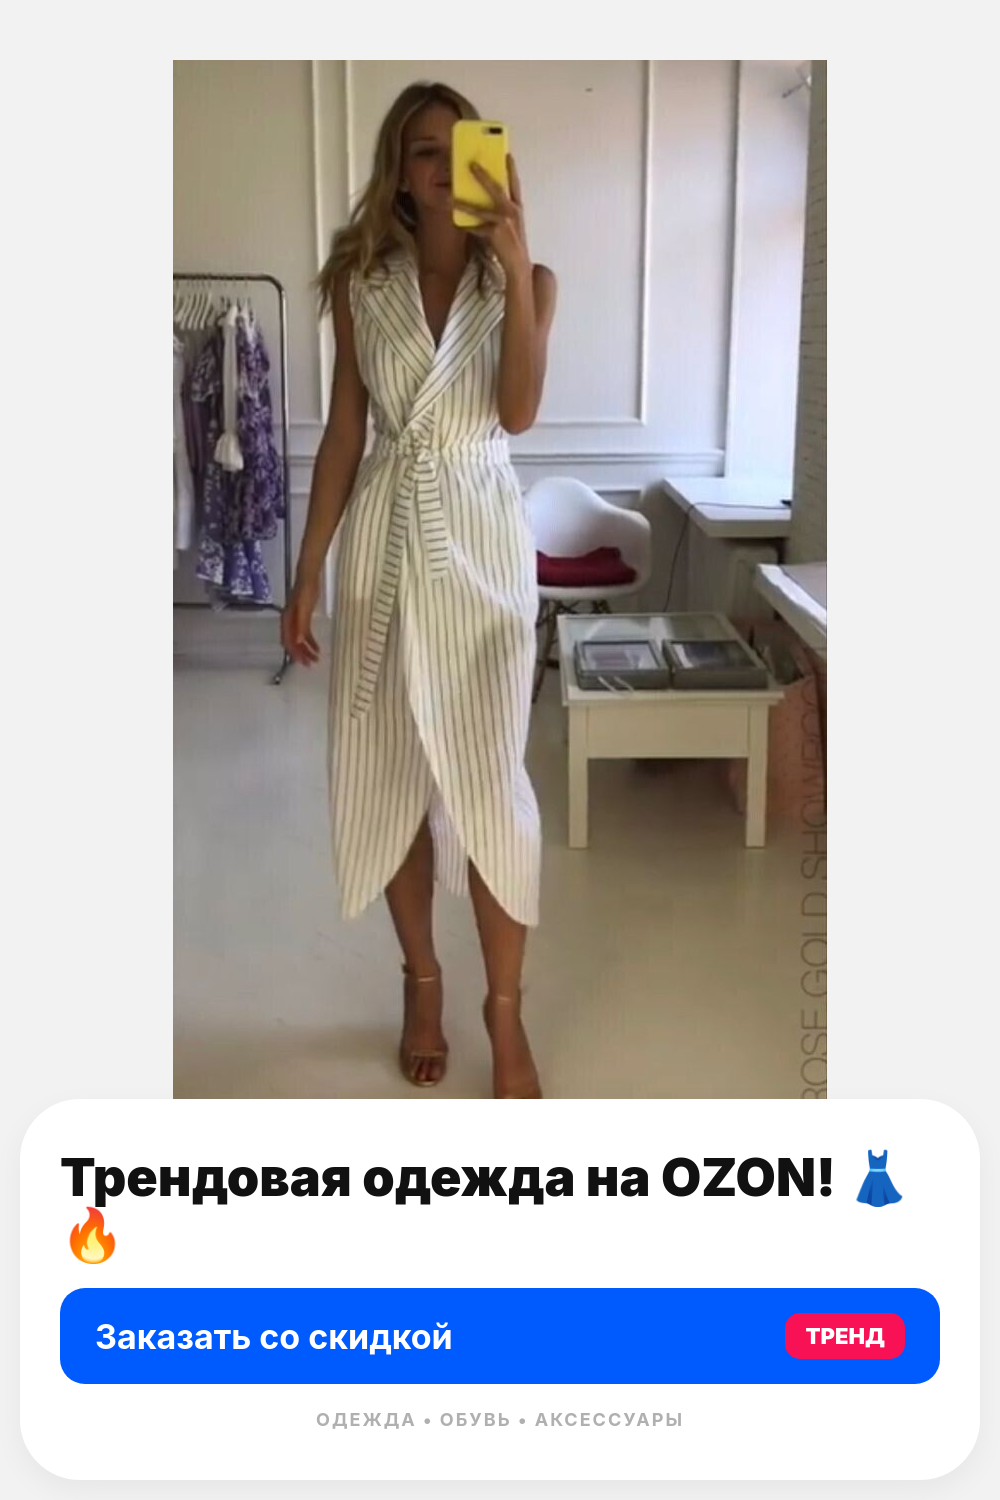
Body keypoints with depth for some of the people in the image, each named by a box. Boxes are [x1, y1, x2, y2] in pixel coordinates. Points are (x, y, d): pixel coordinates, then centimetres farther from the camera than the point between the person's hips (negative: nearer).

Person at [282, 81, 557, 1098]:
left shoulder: (525, 281, 2)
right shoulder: (359, 282, 5)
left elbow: (518, 413, -15)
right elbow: (344, 433, 6)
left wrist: (514, 265, -21)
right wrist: (307, 572, 3)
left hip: (481, 540, -2)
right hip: (382, 540, 2)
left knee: (488, 780, -3)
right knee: (388, 771, 7)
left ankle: (504, 1008, 12)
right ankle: (421, 978, 27)